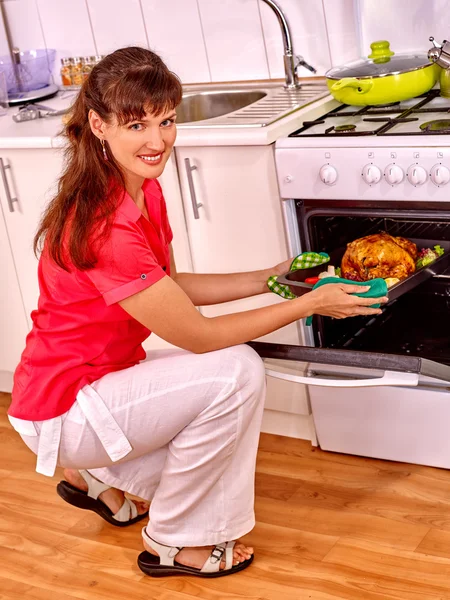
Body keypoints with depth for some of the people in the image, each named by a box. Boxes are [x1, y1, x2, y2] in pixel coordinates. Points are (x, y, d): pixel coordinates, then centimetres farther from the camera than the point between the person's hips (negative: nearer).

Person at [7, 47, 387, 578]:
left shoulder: (145, 192, -1)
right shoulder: (105, 226, -30)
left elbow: (171, 288, 10)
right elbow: (199, 336, -25)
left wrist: (267, 279, 3)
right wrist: (309, 304, -18)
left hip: (103, 376, 9)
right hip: (63, 411, -9)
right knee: (236, 372, -22)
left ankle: (97, 477, 22)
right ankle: (174, 543, -3)